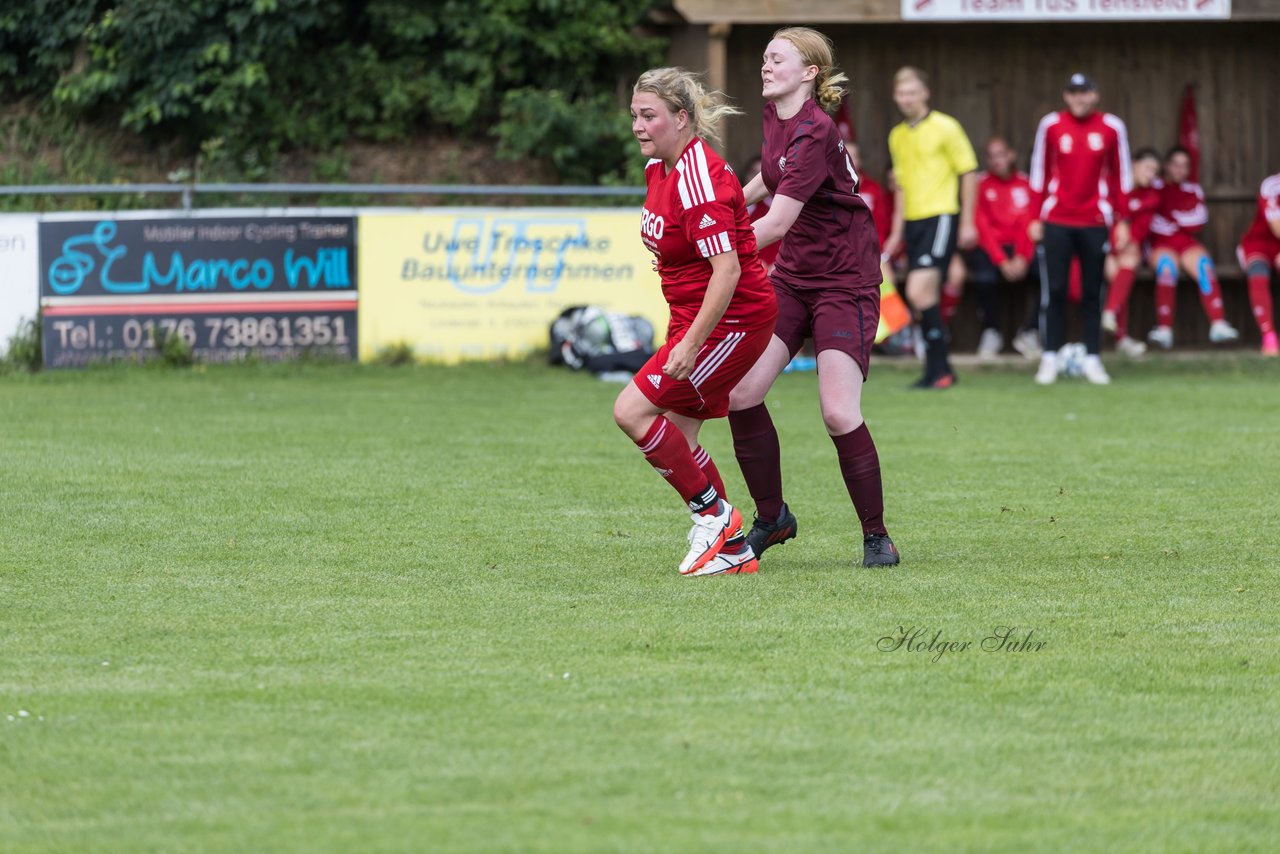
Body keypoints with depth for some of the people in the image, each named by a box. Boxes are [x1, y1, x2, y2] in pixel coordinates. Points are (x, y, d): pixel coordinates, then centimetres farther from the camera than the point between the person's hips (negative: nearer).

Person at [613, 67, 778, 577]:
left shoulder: (699, 179, -22)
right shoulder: (660, 168, 7)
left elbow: (727, 270, -28)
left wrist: (691, 344, -28)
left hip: (733, 319, -10)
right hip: (693, 318, 10)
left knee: (633, 411, -14)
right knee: (675, 437, 7)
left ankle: (713, 515, -2)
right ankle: (734, 550, 15)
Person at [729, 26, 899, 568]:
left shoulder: (813, 133, -23)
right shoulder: (776, 116, 3)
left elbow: (777, 223, -31)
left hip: (845, 284, -8)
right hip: (792, 275, 8)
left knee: (839, 415, -16)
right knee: (740, 393, -5)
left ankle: (876, 536, 1)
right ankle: (772, 518, 11)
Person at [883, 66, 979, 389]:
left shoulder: (945, 128, -6)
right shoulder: (897, 137, 14)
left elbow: (969, 173, -3)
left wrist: (968, 223, -6)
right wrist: (897, 231, 20)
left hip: (940, 216, -7)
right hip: (913, 220, 7)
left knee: (920, 292, -18)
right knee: (920, 296, 6)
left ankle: (938, 369, -12)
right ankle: (940, 370, 14)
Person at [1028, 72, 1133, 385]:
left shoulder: (1111, 128, 2)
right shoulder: (1050, 125, 2)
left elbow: (1120, 176, 7)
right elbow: (1040, 174, 7)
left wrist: (1122, 221, 4)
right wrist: (1035, 219, 5)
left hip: (1095, 222, 0)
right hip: (1057, 220, 0)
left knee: (1093, 292, 3)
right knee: (1054, 290, -2)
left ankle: (1092, 359, 9)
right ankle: (1050, 359, 4)